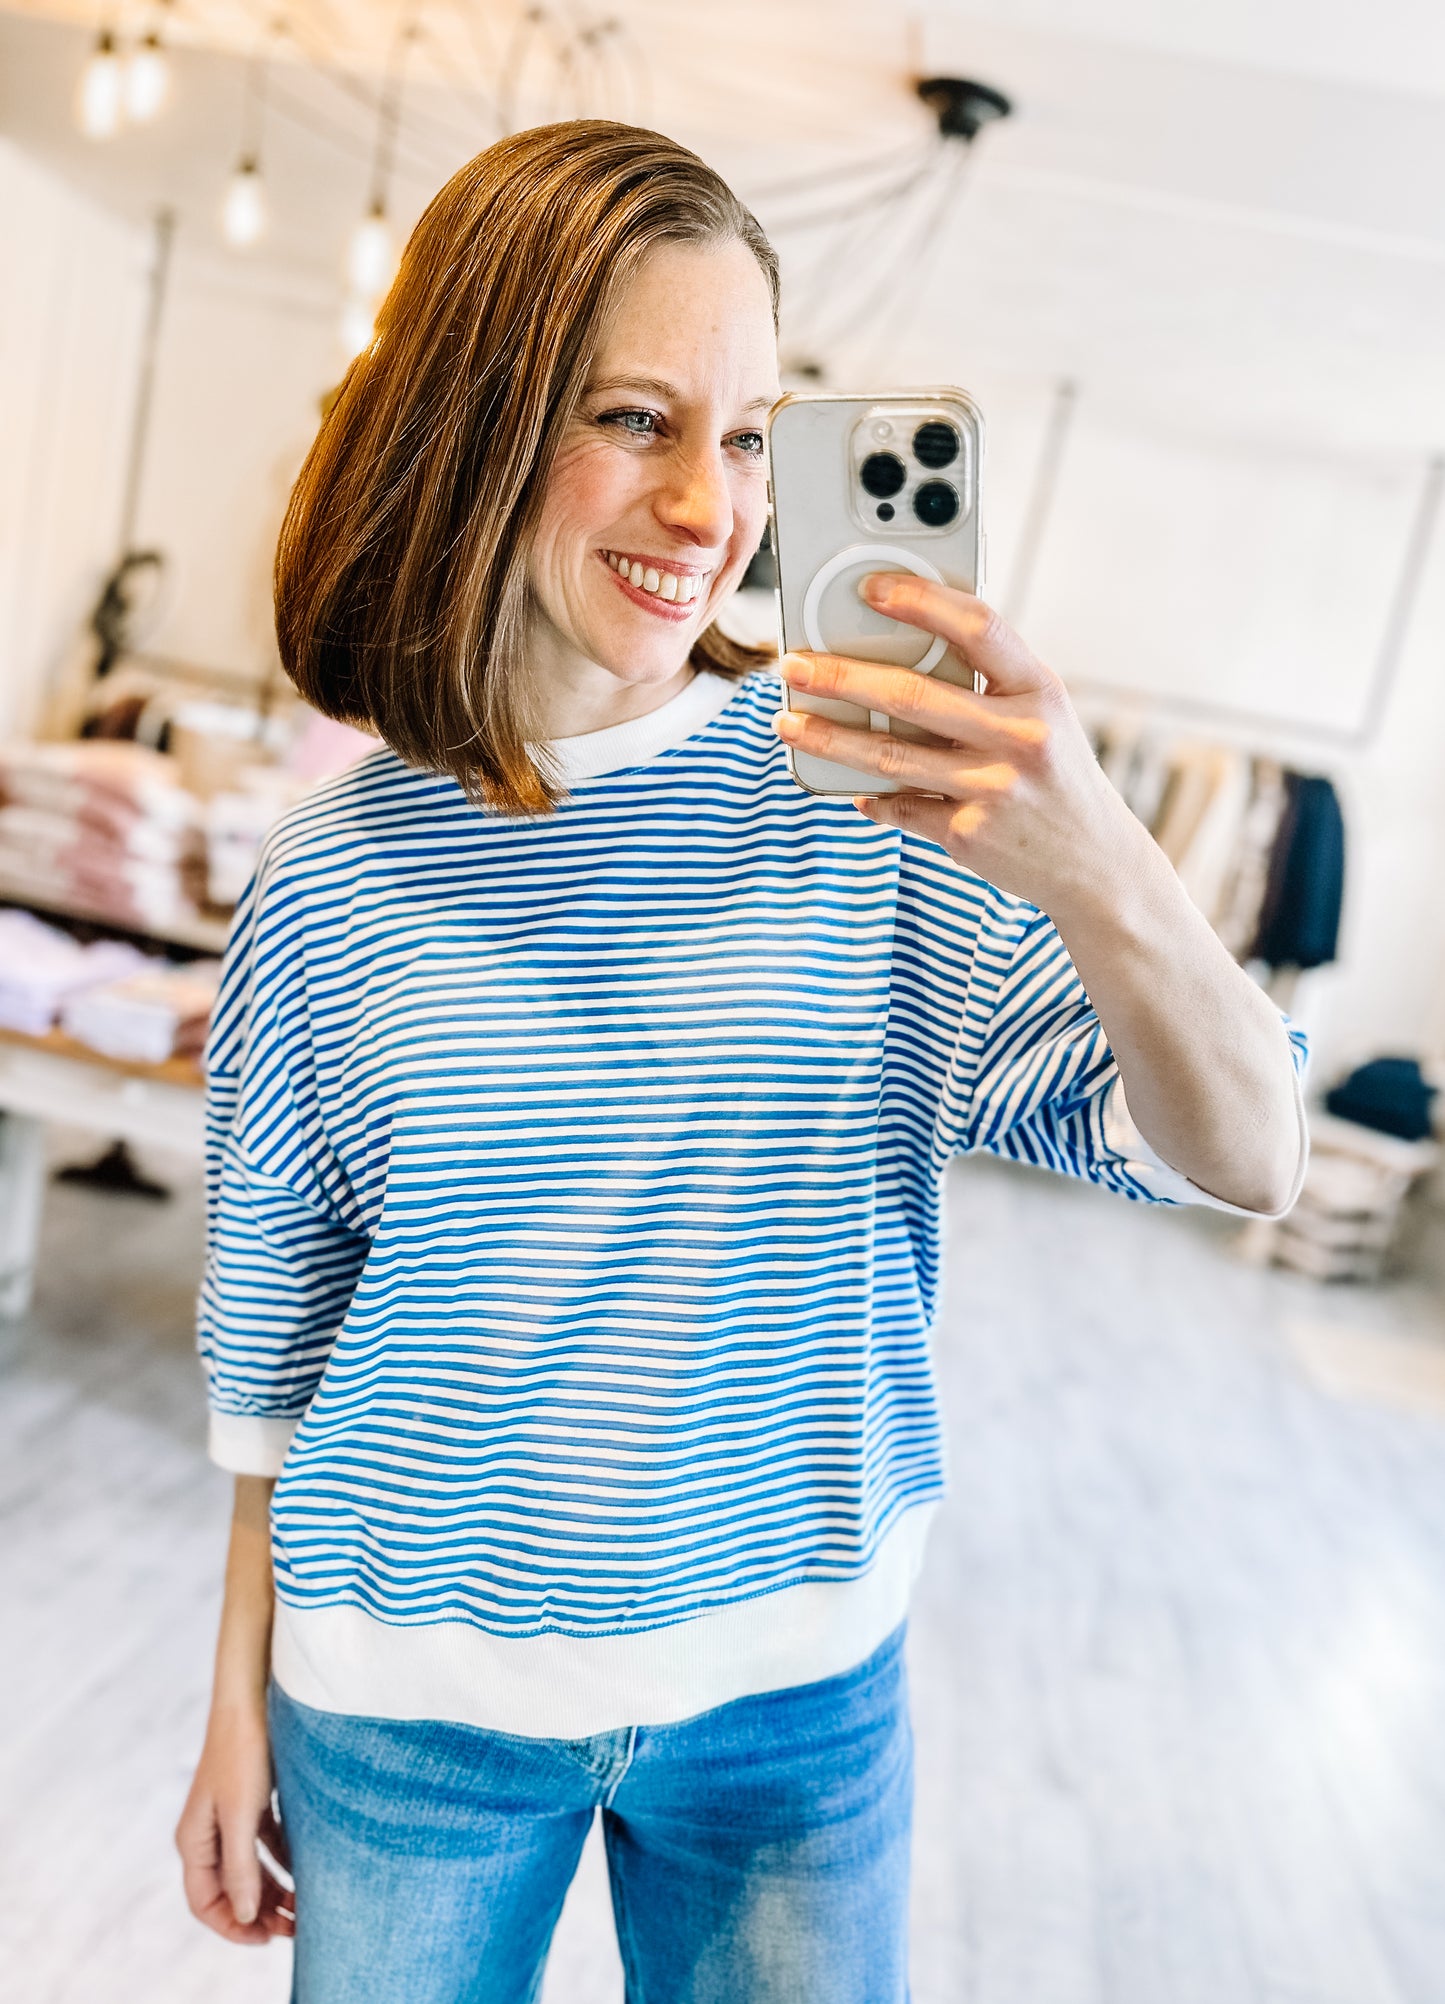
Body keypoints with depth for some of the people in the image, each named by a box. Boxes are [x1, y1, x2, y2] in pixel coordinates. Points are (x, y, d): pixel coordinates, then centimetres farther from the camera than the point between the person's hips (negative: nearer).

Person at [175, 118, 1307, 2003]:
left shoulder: (883, 791, -11)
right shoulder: (337, 874, -7)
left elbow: (1247, 1161, -15)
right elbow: (273, 1328, 2)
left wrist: (1101, 875, -34)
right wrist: (243, 1696, 9)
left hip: (798, 1685, 0)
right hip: (411, 1695, 1)